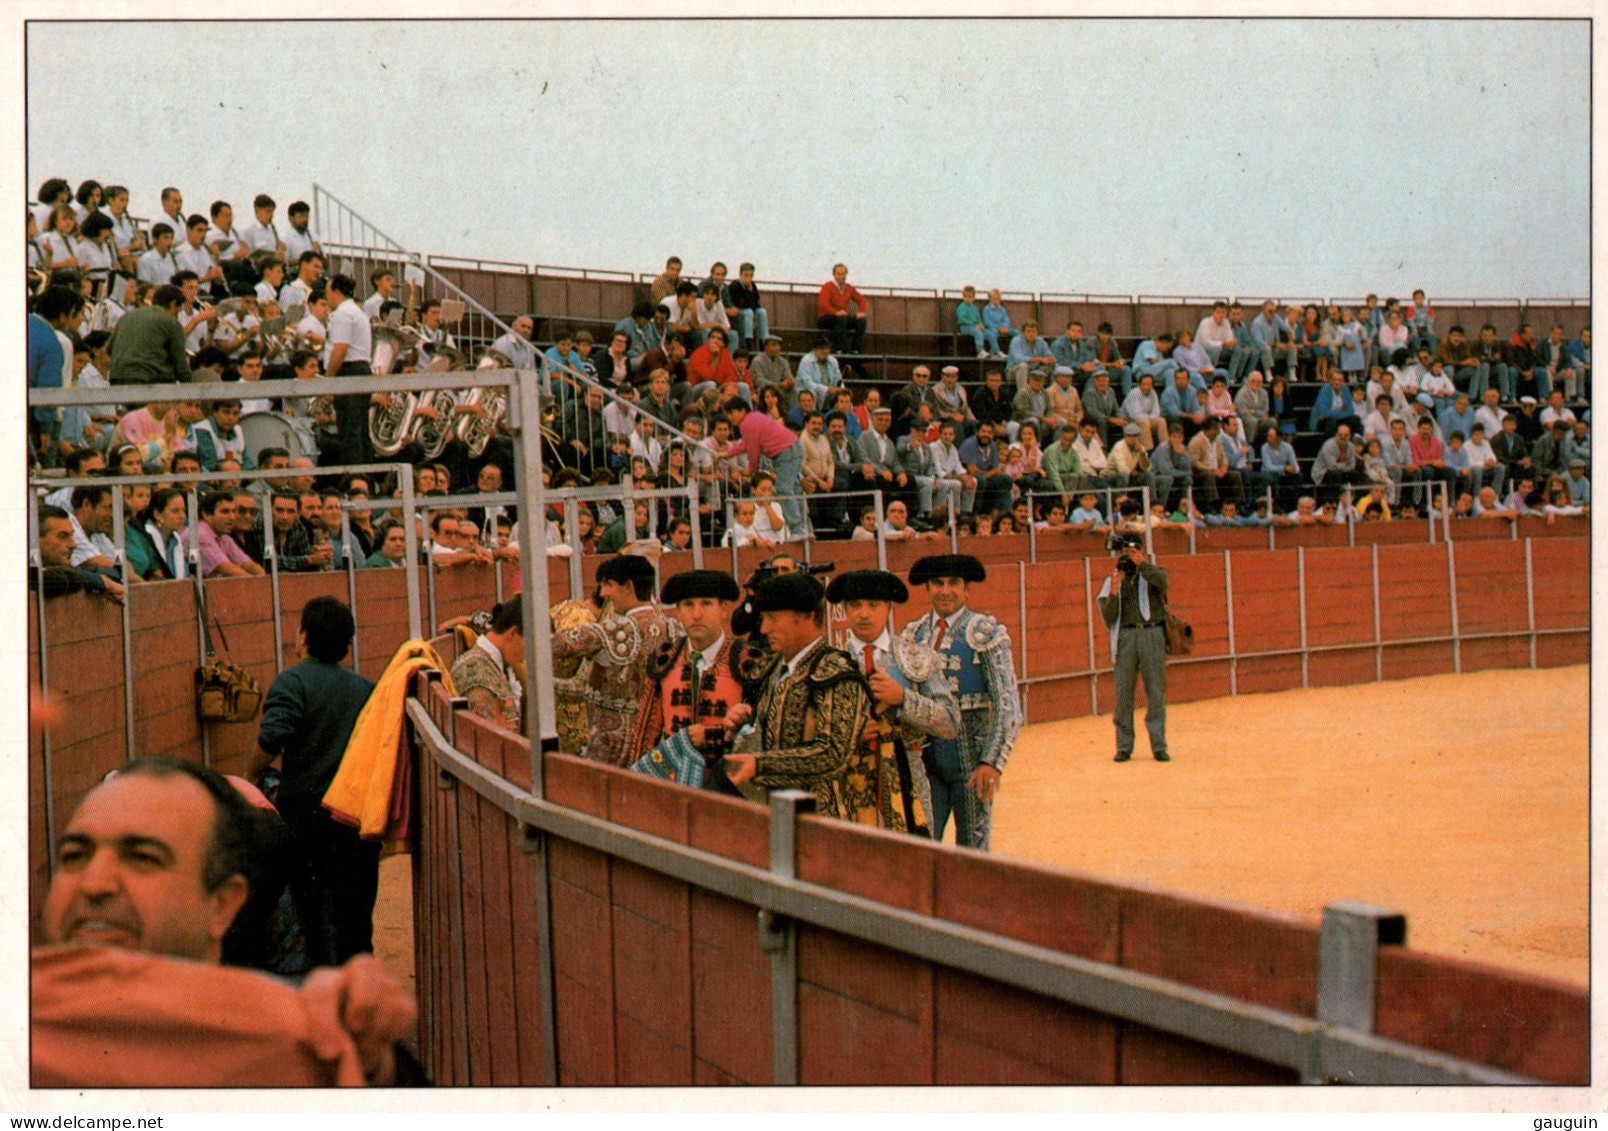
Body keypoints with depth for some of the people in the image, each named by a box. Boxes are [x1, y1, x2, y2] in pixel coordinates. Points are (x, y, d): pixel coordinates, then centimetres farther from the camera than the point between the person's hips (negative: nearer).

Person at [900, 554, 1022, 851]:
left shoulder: (985, 634, -3)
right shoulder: (913, 635, 11)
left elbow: (1009, 707, -9)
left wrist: (993, 762, -20)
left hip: (971, 754, -3)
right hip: (924, 756, 3)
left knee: (972, 850, 3)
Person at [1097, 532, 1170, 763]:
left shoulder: (1153, 573, 12)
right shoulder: (1113, 580, 13)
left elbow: (1163, 583, -13)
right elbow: (1108, 618, 5)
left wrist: (1141, 564, -13)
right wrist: (1115, 592, -8)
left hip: (1152, 634, -1)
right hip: (1125, 636, 1)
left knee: (1156, 692, -2)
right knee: (1123, 692, -1)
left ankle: (1159, 746, 2)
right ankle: (1124, 746, 4)